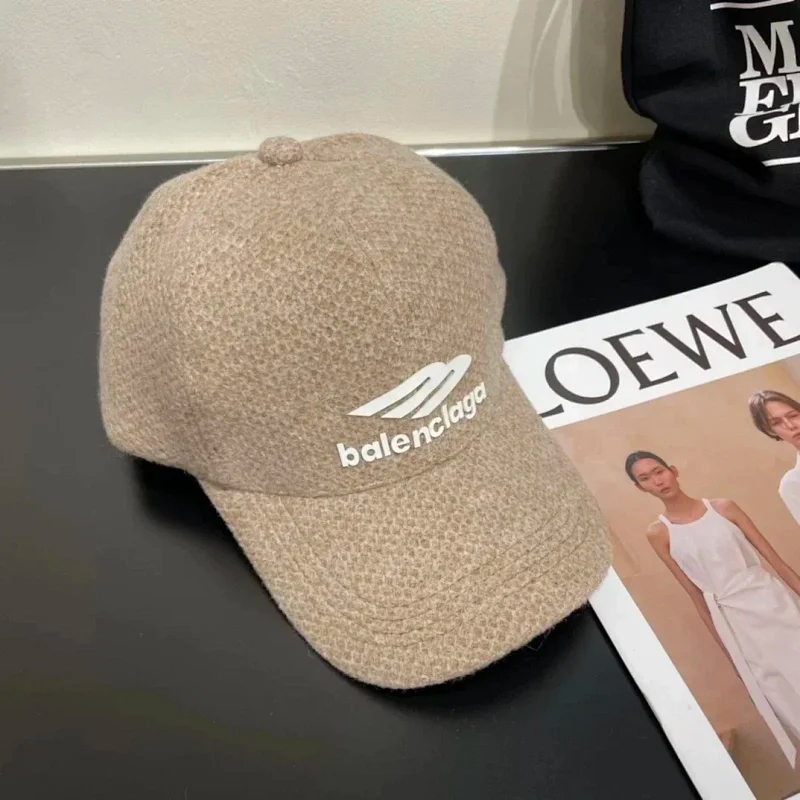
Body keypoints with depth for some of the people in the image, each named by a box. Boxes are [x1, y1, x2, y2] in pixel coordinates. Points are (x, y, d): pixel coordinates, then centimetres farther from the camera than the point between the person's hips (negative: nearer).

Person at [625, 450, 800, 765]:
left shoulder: (723, 507, -1)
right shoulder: (658, 533, -4)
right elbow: (697, 596, 0)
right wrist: (727, 649, 3)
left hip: (772, 599, 1)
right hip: (734, 620, -1)